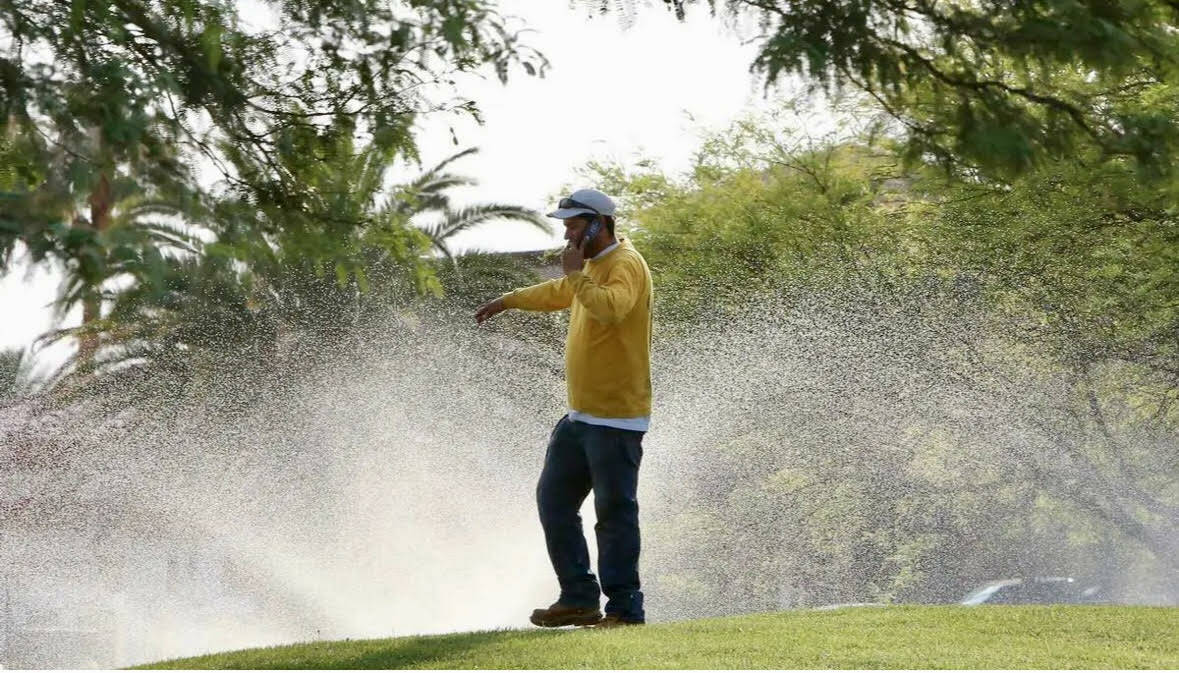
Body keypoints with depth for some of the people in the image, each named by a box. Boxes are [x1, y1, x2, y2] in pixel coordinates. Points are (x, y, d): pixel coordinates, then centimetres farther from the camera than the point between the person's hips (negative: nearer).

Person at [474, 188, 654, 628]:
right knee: (553, 500, 12)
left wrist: (577, 274, -23)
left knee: (615, 512, -8)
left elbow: (612, 307, -36)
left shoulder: (624, 265, -14)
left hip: (616, 418, -10)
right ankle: (578, 598, 16)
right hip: (581, 415, 10)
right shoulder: (593, 266, 17)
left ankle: (626, 608, -4)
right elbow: (559, 293, 40)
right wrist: (508, 301, 50)